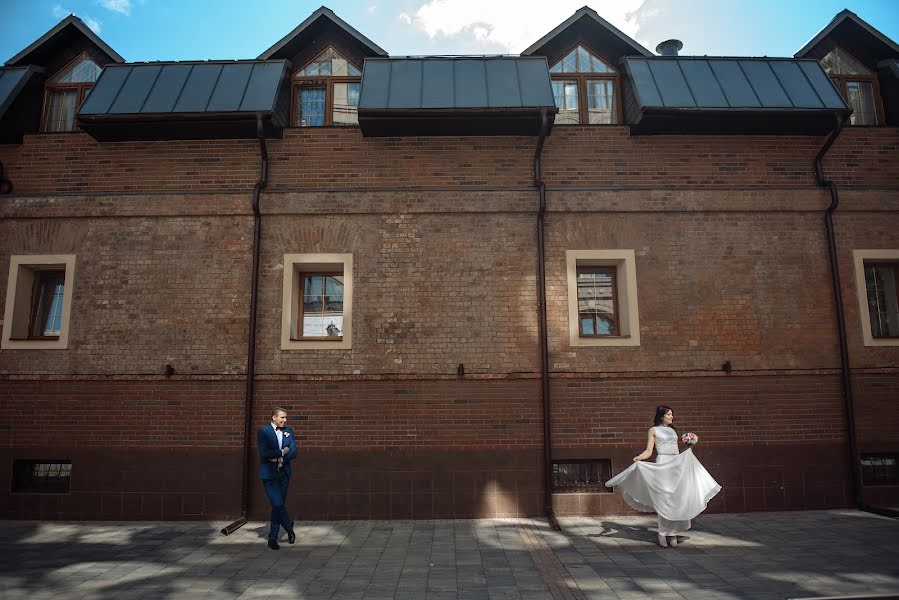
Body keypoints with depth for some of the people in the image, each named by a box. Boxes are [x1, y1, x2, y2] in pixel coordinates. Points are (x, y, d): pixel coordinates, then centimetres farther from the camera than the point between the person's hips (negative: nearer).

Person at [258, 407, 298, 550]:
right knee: (278, 504, -14)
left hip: (283, 473, 4)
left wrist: (279, 459, -11)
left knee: (278, 506, 9)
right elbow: (264, 453, -16)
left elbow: (293, 452, 2)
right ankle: (289, 527, 12)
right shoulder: (263, 432, -5)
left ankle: (272, 539, 20)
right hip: (269, 475, -4)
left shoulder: (288, 431, 8)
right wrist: (282, 452, -9)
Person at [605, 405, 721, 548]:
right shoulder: (653, 430, 4)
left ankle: (673, 532, 10)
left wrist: (689, 450, 18)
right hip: (662, 465, -5)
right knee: (664, 499, -6)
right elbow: (649, 451, -5)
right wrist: (639, 457, -22)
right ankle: (663, 533, 3)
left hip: (677, 465, 5)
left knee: (677, 499, 1)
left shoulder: (673, 430, 20)